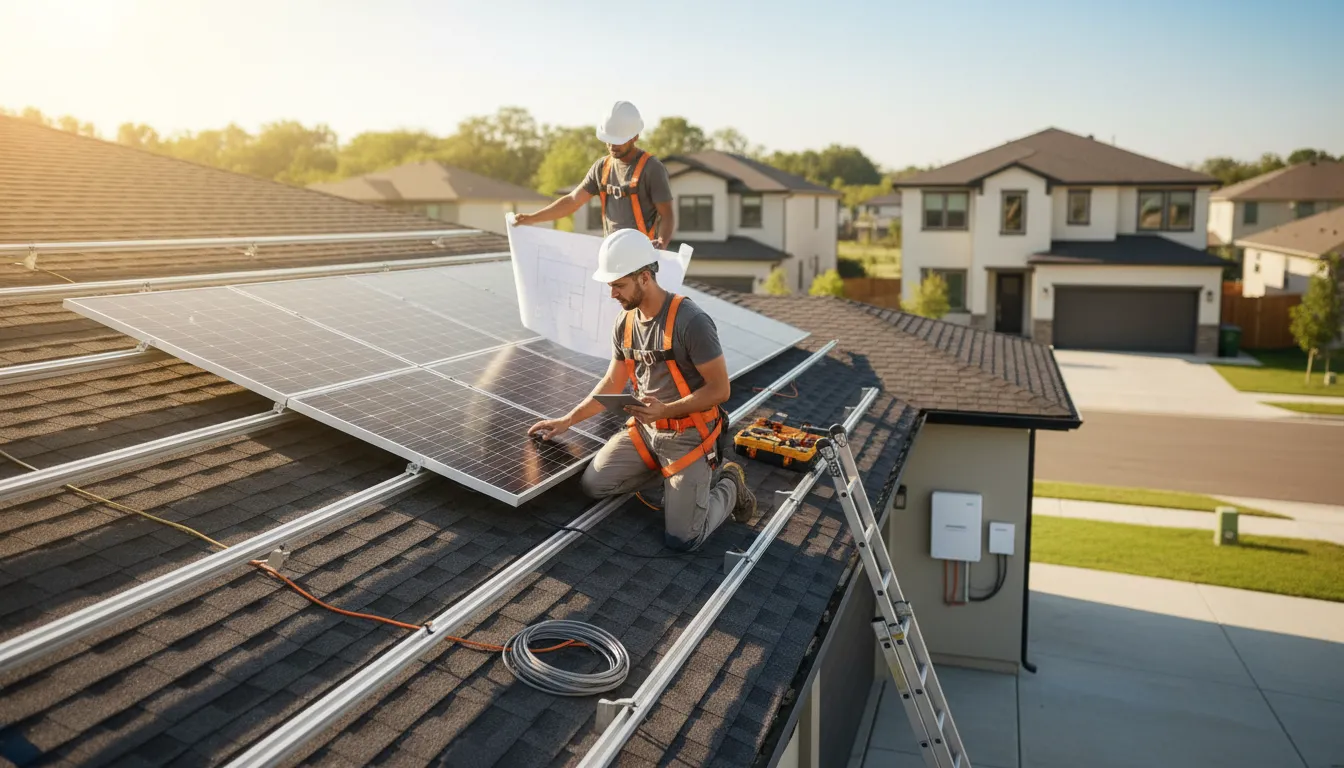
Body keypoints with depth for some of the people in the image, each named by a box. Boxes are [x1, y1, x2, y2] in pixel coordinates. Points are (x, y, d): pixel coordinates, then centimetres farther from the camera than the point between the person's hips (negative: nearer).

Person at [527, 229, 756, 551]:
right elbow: (611, 384, 14)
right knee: (592, 484, -2)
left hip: (689, 436, -7)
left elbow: (720, 389, -20)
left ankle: (728, 486, 16)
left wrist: (665, 410, -29)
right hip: (646, 429, 7)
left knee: (681, 539, -13)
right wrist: (567, 420, 10)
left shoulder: (691, 321, -23)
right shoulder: (625, 324, 0)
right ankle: (667, 471, 15)